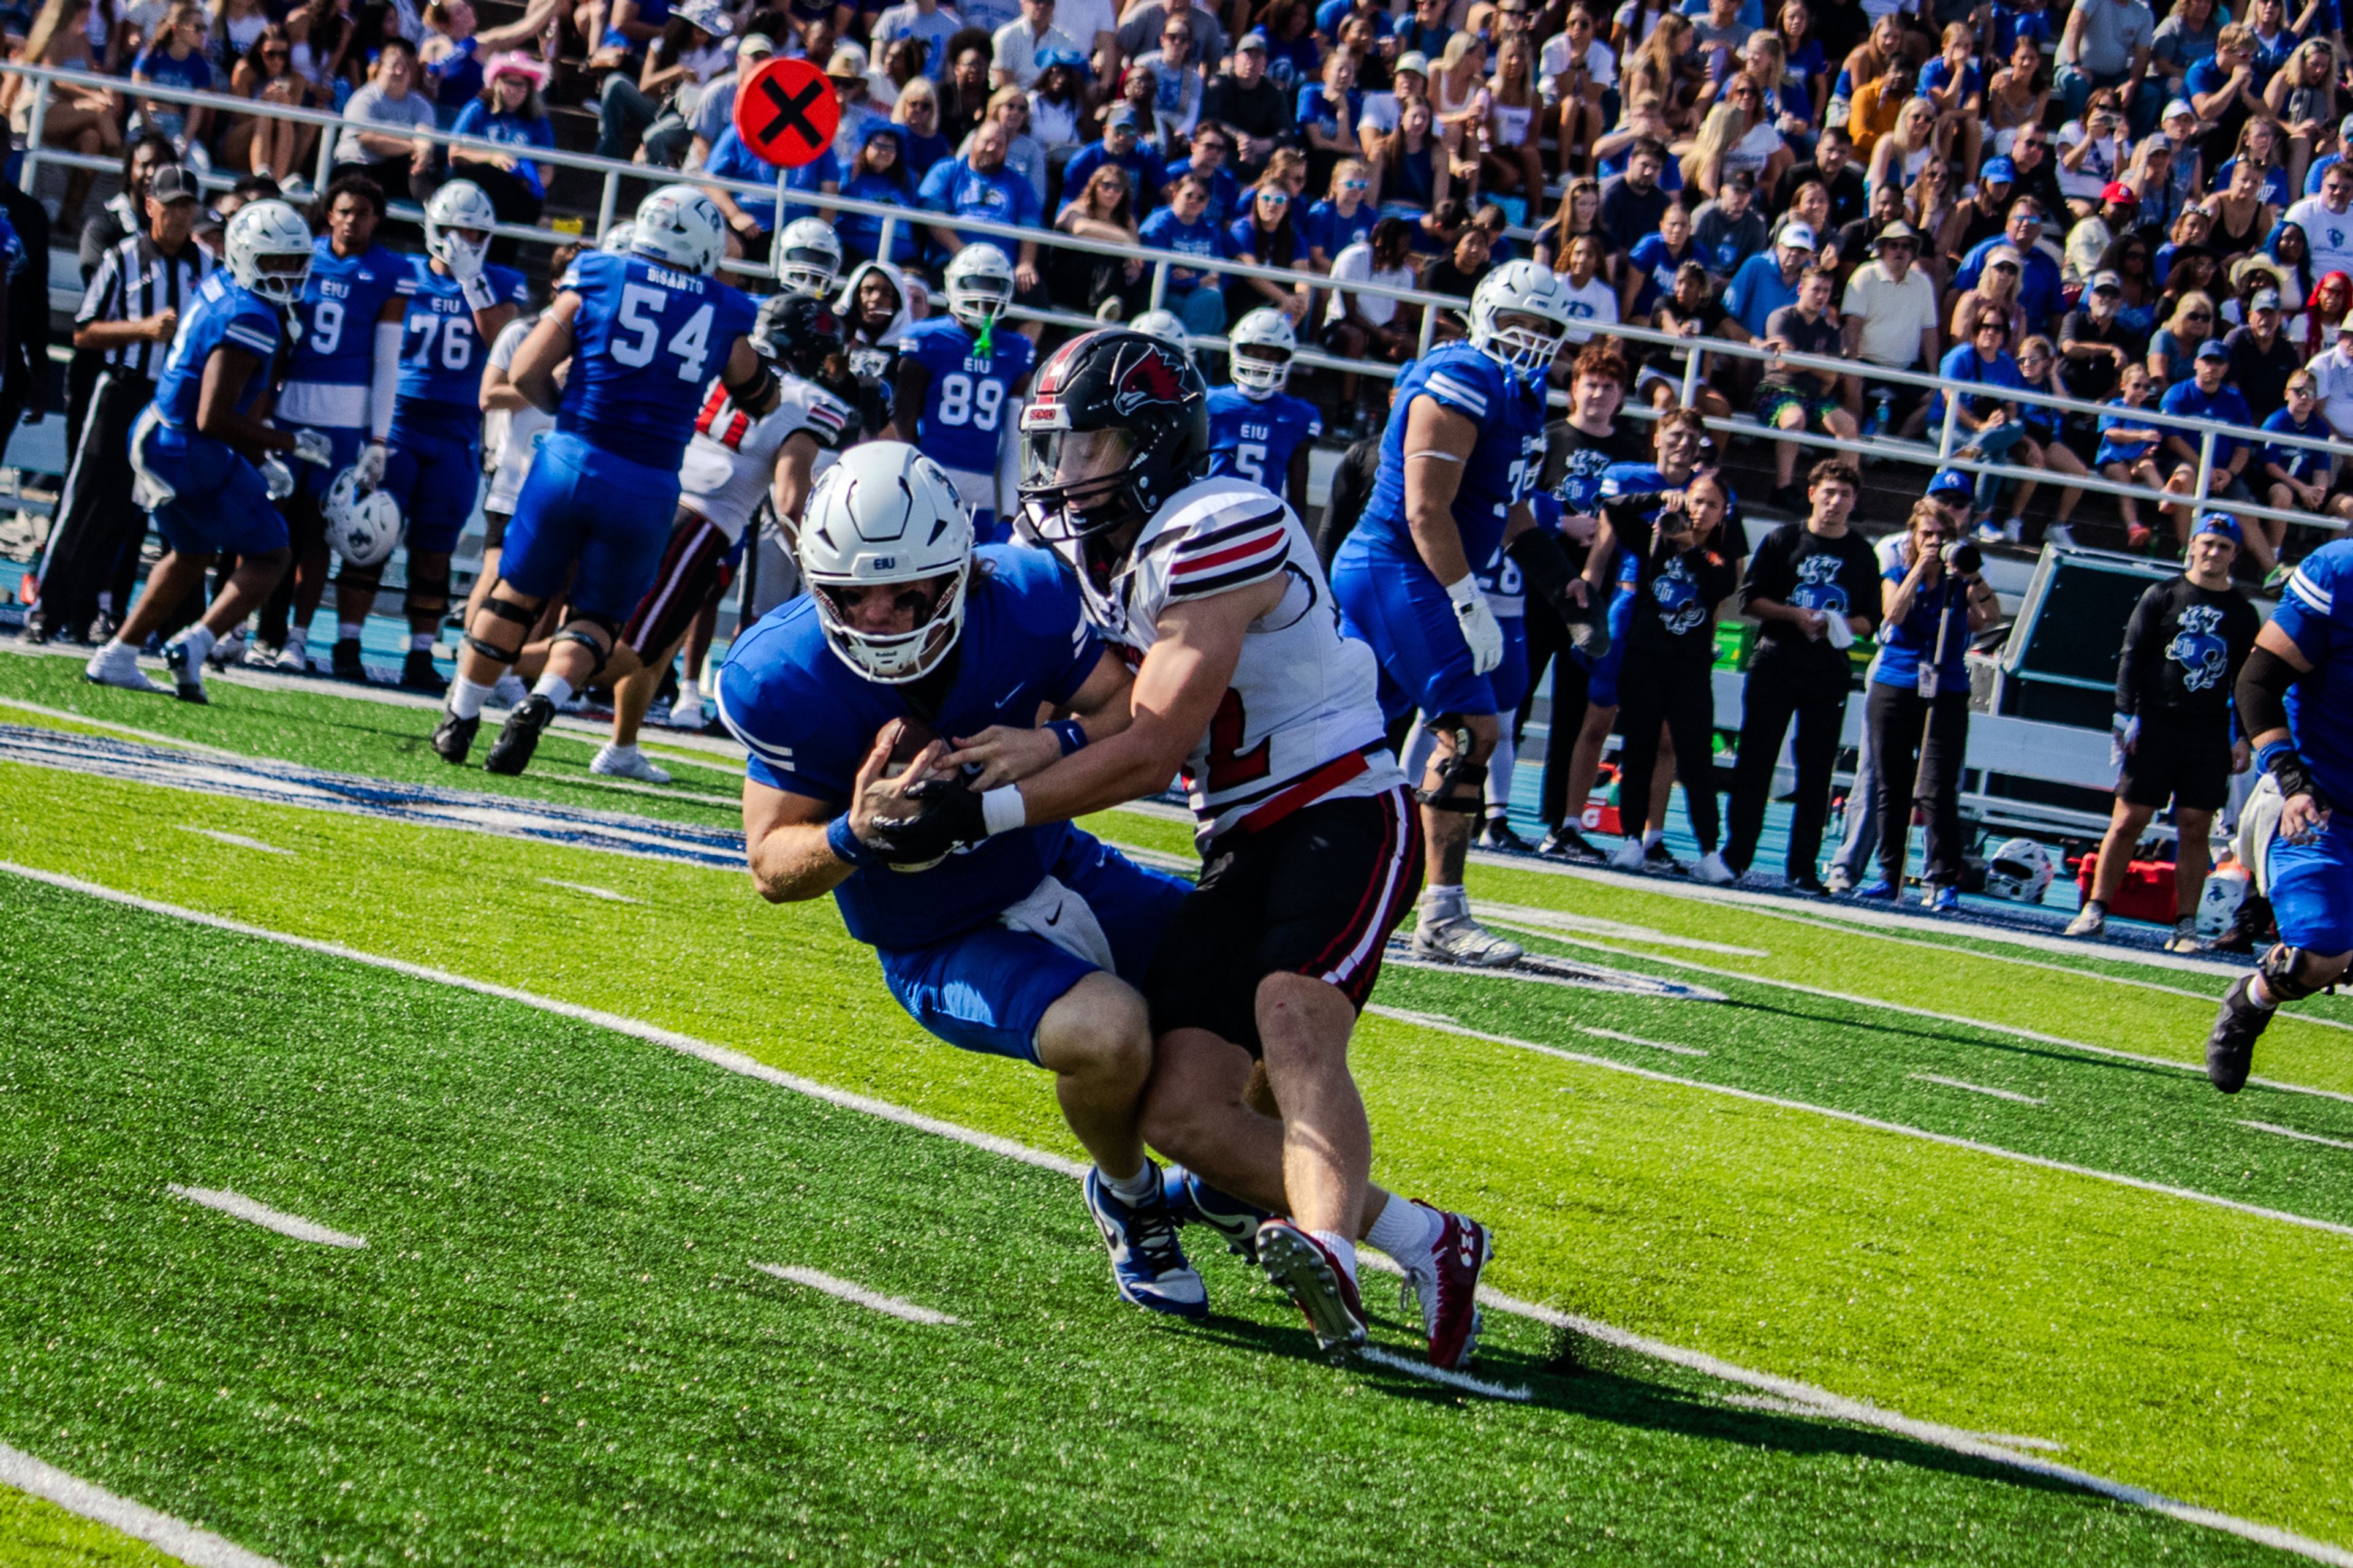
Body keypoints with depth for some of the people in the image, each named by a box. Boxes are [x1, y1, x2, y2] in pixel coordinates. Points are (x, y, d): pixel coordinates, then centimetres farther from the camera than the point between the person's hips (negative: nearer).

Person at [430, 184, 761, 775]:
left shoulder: (598, 280, 1)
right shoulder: (725, 314, 4)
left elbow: (528, 373, 0)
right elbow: (752, 391, 24)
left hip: (572, 460, 0)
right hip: (649, 485, 0)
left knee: (517, 594, 16)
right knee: (597, 616, 13)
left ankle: (460, 719, 24)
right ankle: (543, 701, -12)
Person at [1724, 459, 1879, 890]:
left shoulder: (1863, 555, 11)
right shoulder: (1782, 540, 6)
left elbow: (1870, 620, 12)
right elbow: (1750, 599, 2)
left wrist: (1842, 625, -9)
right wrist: (1794, 615, -12)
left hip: (1830, 673, 1)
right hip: (1774, 664, -1)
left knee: (1816, 773, -1)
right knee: (1755, 761, -2)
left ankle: (1803, 868, 2)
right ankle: (1735, 855, 4)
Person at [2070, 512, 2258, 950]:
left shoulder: (2243, 613, 10)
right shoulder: (2162, 596, 4)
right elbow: (2131, 656, 2)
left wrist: (2245, 737, 5)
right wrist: (2126, 715, -8)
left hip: (2210, 735, 2)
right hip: (2155, 727, -2)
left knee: (2195, 830, 0)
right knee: (2128, 820, -3)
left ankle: (2185, 925, 3)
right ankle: (2096, 909, 3)